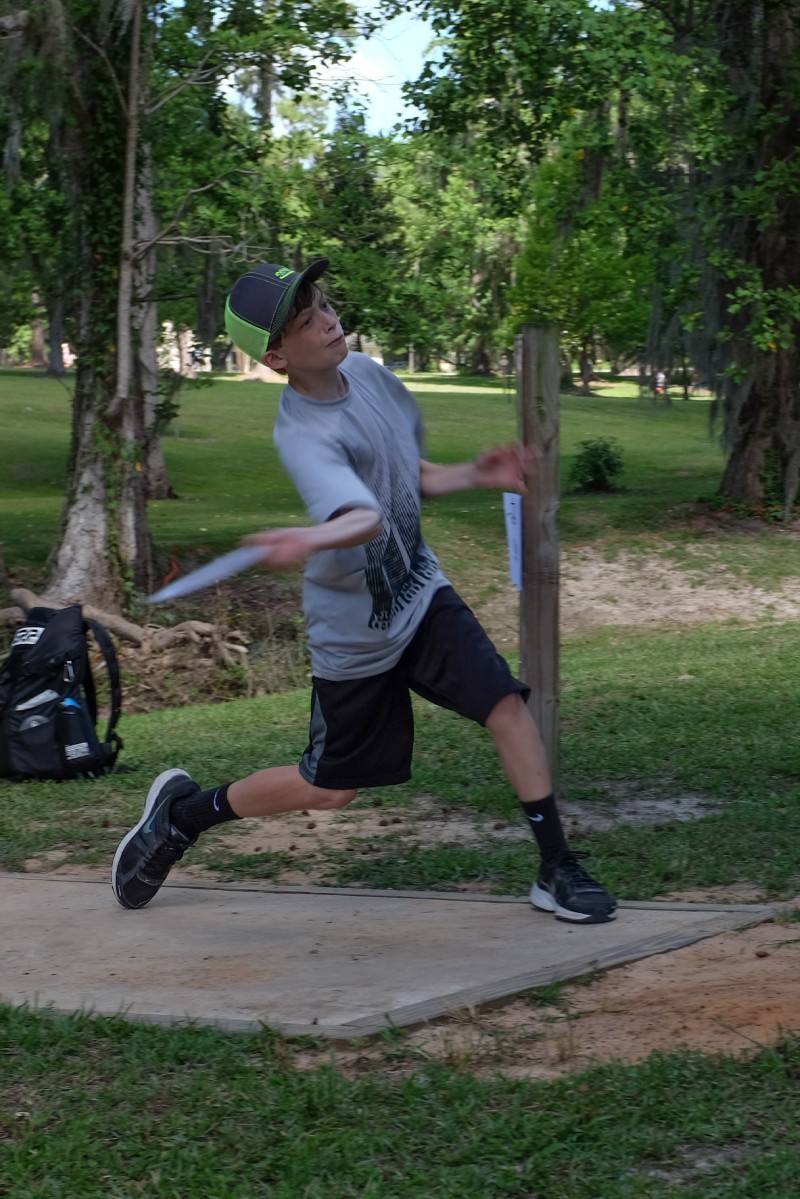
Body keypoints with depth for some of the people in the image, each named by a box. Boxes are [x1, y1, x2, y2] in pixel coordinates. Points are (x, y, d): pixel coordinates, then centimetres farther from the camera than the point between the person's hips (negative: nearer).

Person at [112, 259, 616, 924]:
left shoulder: (368, 373, -2)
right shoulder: (302, 434, -27)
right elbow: (364, 516, -47)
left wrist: (477, 474, 1)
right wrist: (315, 539, -68)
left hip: (419, 590, 6)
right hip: (355, 631, -6)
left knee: (506, 703, -12)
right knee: (330, 787, 7)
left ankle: (557, 870, 1)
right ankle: (184, 811, 30)